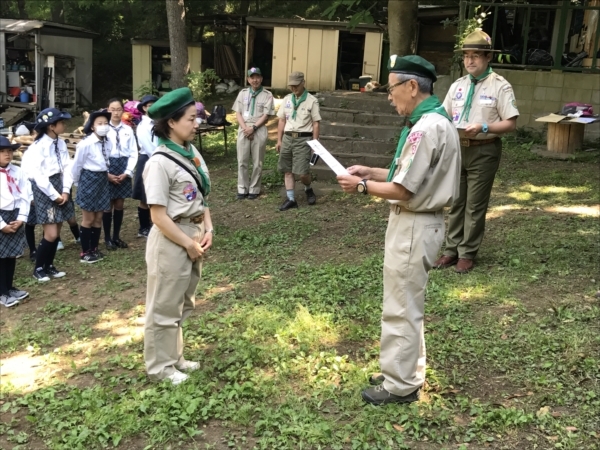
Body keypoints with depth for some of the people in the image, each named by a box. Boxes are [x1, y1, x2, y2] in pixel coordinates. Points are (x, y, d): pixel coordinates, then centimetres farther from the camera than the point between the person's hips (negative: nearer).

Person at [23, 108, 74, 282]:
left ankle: (49, 266, 26)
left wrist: (65, 191, -7)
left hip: (59, 185, 7)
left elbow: (67, 167, 3)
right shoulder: (38, 146, -17)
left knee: (57, 232, 10)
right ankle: (38, 268, 12)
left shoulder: (61, 143, 3)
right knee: (51, 234, -7)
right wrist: (54, 195, -15)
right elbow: (38, 175, -18)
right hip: (44, 188, -7)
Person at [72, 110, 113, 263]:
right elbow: (76, 165, -8)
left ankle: (94, 249, 27)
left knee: (99, 217, 13)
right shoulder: (86, 144, -17)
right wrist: (77, 183, 4)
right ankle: (85, 252, 16)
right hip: (89, 180, -5)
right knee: (88, 219, 4)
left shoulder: (107, 143, -1)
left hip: (103, 180, 6)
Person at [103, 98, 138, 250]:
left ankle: (116, 236, 22)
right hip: (107, 169, -3)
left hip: (123, 170, 3)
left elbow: (133, 153, 3)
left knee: (120, 205, 10)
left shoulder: (128, 130, 3)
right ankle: (107, 238, 16)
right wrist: (107, 174, -12)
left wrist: (127, 172, -7)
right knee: (108, 205, 4)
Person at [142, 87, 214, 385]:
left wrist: (207, 230, -1)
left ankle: (175, 358, 37)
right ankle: (160, 367, 24)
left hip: (195, 235, 9)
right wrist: (188, 244, -16)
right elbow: (158, 216, -20)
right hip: (171, 240, -8)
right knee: (164, 306, 7)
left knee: (182, 303, 21)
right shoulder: (160, 162, -19)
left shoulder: (191, 152, 6)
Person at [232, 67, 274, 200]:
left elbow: (266, 115, -6)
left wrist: (253, 128, -15)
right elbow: (238, 113, 6)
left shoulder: (267, 95, 0)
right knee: (242, 161, 4)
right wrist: (245, 128, -9)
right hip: (244, 129, 3)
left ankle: (254, 189, 11)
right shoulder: (243, 93, 10)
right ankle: (242, 189, 12)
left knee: (257, 162, 3)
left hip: (259, 130, -3)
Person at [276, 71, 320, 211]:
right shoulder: (287, 99, 11)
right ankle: (291, 199, 15)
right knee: (288, 170, 6)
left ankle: (308, 189, 21)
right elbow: (282, 121, 14)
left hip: (303, 139, -5)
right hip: (287, 137, 5)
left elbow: (315, 123, -5)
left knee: (302, 172, -10)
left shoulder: (312, 100, -3)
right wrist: (279, 140, 10)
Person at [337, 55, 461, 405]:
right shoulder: (435, 121, 10)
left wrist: (362, 186, -9)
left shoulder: (426, 128, -23)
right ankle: (408, 372, 35)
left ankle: (400, 385, 16)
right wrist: (372, 172, 8)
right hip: (418, 223, 11)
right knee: (408, 305, 21)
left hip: (413, 227, -11)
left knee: (400, 309, 2)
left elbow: (402, 190, -22)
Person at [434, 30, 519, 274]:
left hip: (484, 151, -5)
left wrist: (483, 128, -24)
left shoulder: (500, 86, -7)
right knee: (455, 202, 11)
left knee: (475, 205, 3)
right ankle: (452, 249, 21)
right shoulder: (457, 85, 10)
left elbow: (510, 123, -10)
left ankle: (467, 253, 15)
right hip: (457, 148, 5)